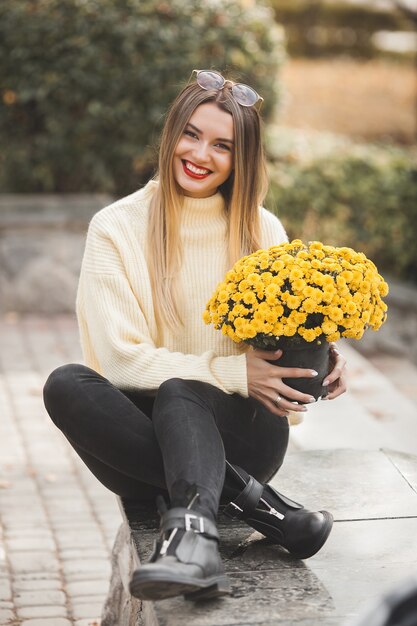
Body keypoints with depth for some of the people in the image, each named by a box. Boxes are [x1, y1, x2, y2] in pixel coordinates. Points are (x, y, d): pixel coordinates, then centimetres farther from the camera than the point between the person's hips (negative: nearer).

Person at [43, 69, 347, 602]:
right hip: (146, 436, 1)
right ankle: (252, 500, -31)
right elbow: (121, 358, -9)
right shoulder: (117, 228, 1)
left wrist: (323, 360, -13)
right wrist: (231, 372, -20)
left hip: (238, 432, 0)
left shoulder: (262, 231, 7)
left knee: (178, 394, -32)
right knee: (65, 384, -30)